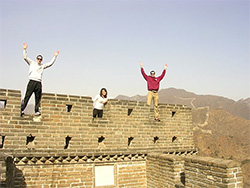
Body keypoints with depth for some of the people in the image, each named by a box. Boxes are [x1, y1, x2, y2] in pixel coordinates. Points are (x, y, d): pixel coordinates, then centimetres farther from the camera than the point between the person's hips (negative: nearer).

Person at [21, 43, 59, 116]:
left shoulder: (42, 66, 21)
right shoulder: (32, 63, 14)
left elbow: (50, 63, 21)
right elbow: (25, 57, 6)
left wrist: (55, 56, 17)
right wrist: (25, 49, -2)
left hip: (39, 83, 3)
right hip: (32, 82, -3)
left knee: (38, 98, 2)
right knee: (27, 96, -9)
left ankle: (37, 111, 6)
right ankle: (22, 110, -9)